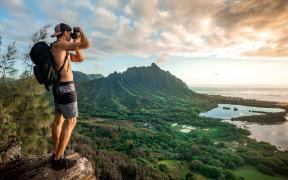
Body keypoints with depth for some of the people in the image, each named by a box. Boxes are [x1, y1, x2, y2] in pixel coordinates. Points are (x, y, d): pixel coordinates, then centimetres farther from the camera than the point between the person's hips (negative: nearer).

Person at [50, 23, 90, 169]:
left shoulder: (63, 50, 17)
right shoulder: (59, 44, -12)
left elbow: (80, 59, 22)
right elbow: (86, 45, -18)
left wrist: (75, 43, 15)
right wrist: (80, 31, 1)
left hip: (58, 87, 11)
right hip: (66, 88, -11)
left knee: (58, 119, 14)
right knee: (71, 122, -6)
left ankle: (55, 153, 26)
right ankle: (58, 159, 0)